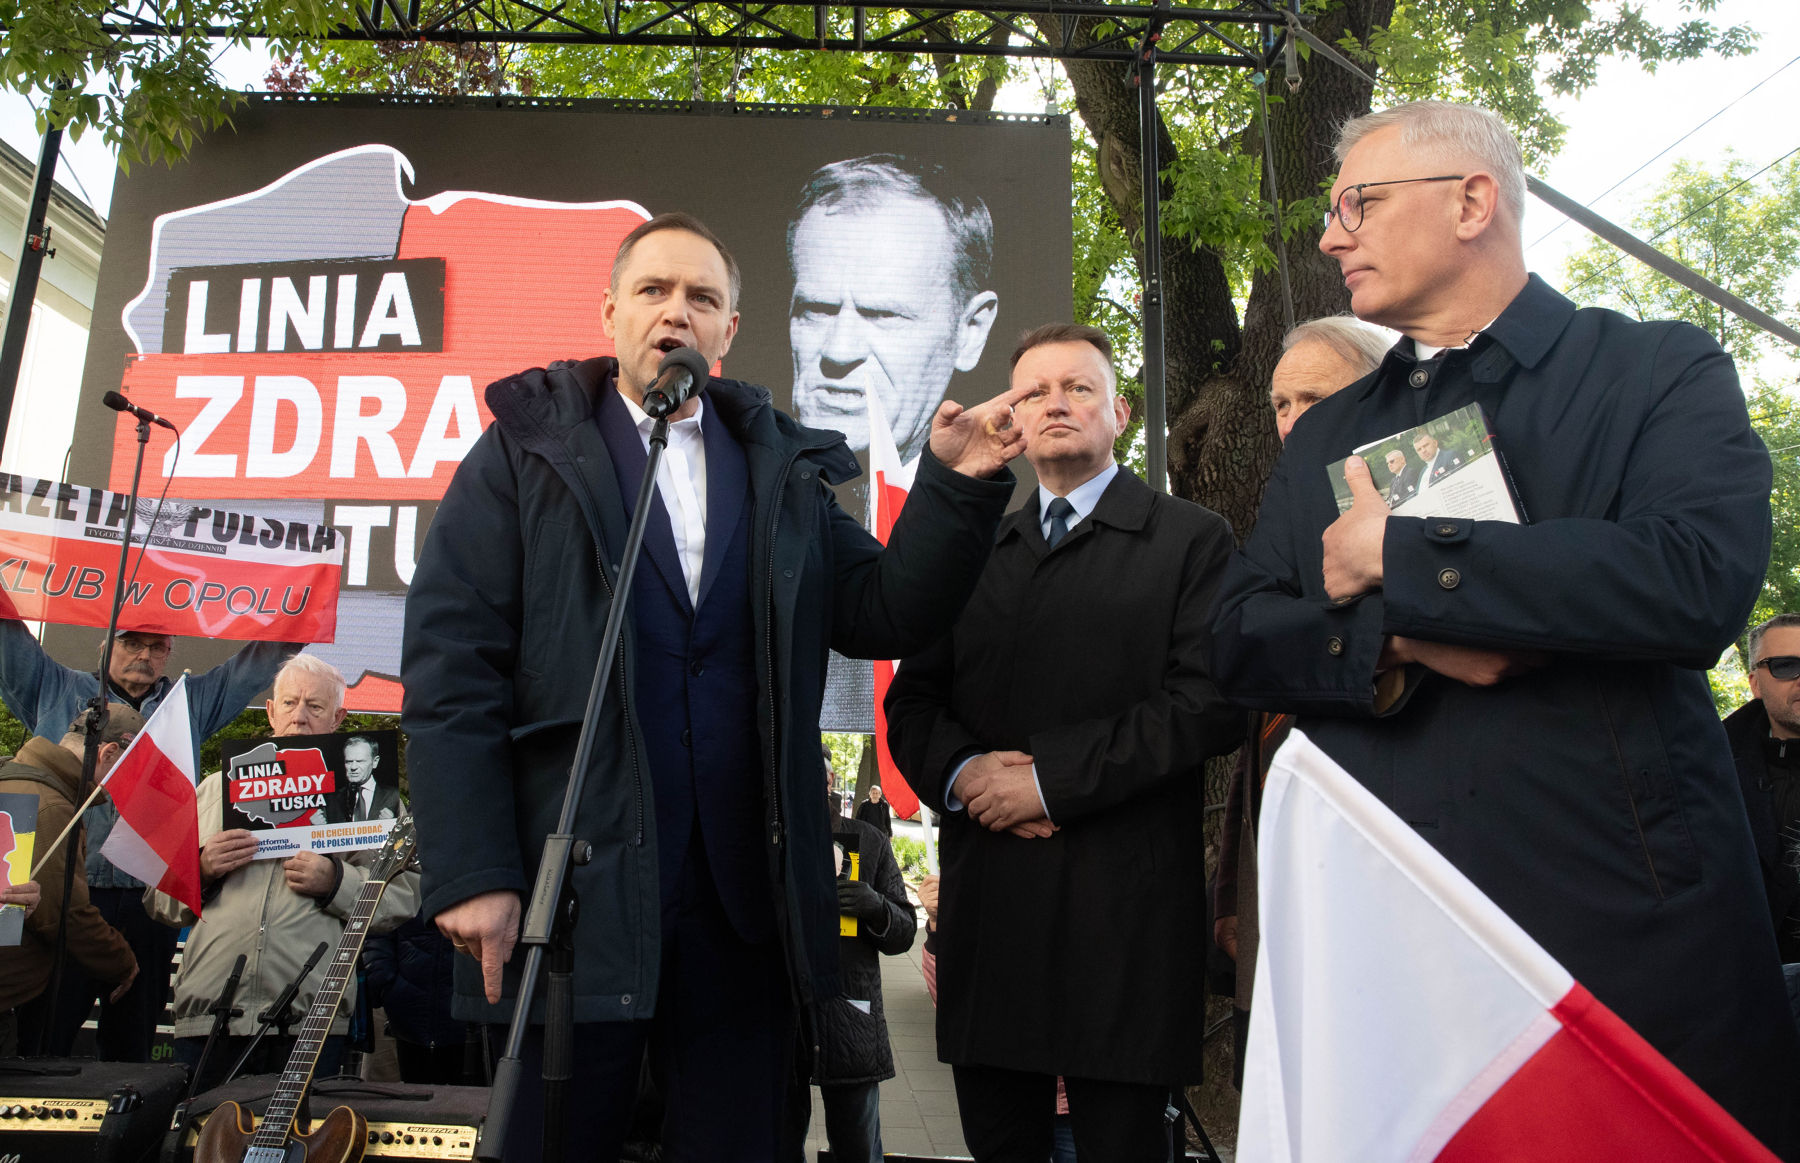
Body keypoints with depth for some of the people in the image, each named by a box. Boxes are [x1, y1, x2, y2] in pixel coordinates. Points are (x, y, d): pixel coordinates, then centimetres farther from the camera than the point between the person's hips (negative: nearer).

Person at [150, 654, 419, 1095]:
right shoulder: (217, 787, 18)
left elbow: (404, 896, 1)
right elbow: (158, 899, 17)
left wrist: (335, 882, -13)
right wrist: (201, 870, -2)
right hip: (206, 1015, 2)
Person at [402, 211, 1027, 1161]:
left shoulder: (787, 469, 12)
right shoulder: (528, 450, 2)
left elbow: (882, 617, 5)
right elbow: (450, 665, -5)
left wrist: (955, 490, -9)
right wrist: (471, 872, -12)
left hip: (746, 899, 3)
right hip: (574, 894, -2)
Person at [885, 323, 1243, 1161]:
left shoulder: (1191, 541, 3)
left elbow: (1210, 702, -10)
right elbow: (910, 701, 13)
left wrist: (1051, 776, -14)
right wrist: (960, 770, -9)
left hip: (1123, 910, -4)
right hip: (985, 907, 4)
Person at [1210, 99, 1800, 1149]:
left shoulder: (1662, 372, 1)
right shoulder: (1322, 440, 14)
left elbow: (1702, 579, -18)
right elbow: (1242, 635, 6)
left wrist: (1395, 556, -13)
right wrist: (1398, 639, -14)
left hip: (1628, 926, -3)